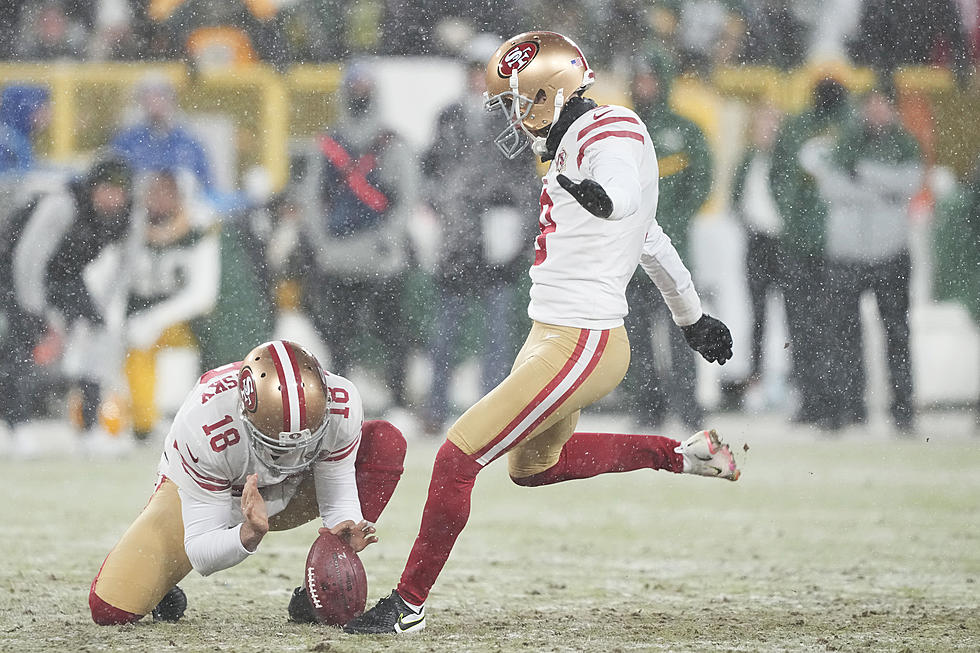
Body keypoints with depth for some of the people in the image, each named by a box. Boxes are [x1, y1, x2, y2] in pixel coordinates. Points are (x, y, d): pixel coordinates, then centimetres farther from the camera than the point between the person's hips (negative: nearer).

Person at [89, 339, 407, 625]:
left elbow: (339, 498, -19)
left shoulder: (340, 405, -34)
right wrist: (249, 533, -55)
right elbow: (201, 555, -33)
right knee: (111, 608, -19)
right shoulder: (203, 425, -41)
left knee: (386, 442, -22)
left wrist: (345, 529, -43)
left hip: (289, 491, 3)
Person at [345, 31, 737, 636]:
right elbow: (651, 242, 28)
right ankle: (680, 455, 33)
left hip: (580, 347, -11)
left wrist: (598, 195, -52)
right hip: (552, 337, 11)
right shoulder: (575, 143, 16)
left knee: (458, 459, -9)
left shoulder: (610, 131, -13)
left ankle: (408, 604, 0)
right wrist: (693, 317, 37)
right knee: (533, 465, 29)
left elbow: (626, 195, -36)